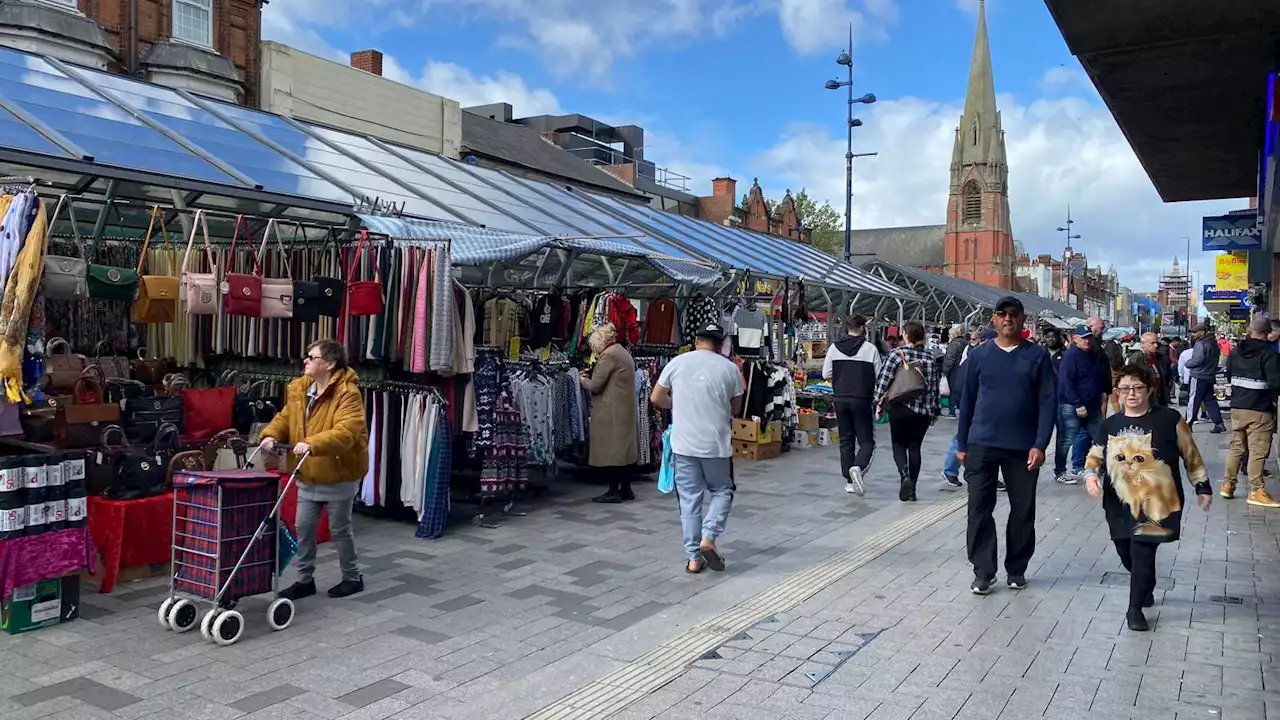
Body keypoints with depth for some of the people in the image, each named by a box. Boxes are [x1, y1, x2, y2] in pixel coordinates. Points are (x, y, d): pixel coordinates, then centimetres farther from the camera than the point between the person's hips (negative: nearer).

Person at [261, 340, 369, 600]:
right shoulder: (298, 389, 3)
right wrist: (271, 435, -10)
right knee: (303, 528, 11)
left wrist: (312, 444, -44)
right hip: (307, 475, 7)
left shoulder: (348, 393, -21)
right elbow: (285, 418, 11)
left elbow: (346, 431, -33)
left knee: (339, 530, 6)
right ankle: (305, 580, 25)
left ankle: (353, 578, 24)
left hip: (338, 476, -7)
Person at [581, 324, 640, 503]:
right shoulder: (623, 352, 17)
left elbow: (595, 386, -13)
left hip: (611, 412, -10)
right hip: (626, 409, 10)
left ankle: (614, 491, -4)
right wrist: (590, 378, 15)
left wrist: (583, 380, 6)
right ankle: (625, 489, 16)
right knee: (624, 447, 11)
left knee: (610, 450, -5)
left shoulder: (608, 355, -12)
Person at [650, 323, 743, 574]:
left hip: (683, 444, 1)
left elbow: (656, 398, 9)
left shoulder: (677, 362, 2)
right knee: (722, 491, 17)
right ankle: (708, 538, 0)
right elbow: (735, 408, 9)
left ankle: (693, 558, 10)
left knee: (689, 499, 8)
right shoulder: (729, 368, -1)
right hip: (716, 444, -1)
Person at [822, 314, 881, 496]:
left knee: (846, 440, 12)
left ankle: (849, 481, 12)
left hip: (840, 399, 3)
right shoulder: (870, 349, -7)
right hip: (862, 400, -3)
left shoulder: (834, 348, -1)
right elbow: (879, 376, -6)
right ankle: (857, 468, -22)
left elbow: (826, 374, 1)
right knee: (866, 440, 5)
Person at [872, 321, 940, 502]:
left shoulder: (897, 354, -7)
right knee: (915, 447, 11)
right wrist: (934, 411, 12)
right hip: (922, 411, 2)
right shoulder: (929, 358, 1)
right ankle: (911, 489, 12)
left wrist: (879, 403, 1)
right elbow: (934, 387, 4)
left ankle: (904, 475, -14)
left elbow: (883, 380, -9)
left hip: (899, 408, -2)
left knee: (899, 444, 12)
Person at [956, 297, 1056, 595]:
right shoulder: (979, 355, 4)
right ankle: (983, 572, 9)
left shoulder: (1038, 356, 0)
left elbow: (1048, 402, -4)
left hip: (1023, 446, 0)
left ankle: (1017, 569, 24)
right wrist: (962, 444, 6)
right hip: (982, 444, 1)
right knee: (979, 509, 0)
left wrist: (1040, 445, -12)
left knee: (1023, 510, 9)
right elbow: (967, 400, 7)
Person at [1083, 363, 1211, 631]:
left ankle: (1135, 608, 6)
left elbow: (1191, 455, 4)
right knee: (1126, 553, 13)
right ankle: (1146, 589, 43)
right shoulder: (1110, 425, 4)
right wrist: (1091, 475, -14)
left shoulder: (1169, 419, -5)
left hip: (1156, 502, -4)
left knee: (1142, 553, -9)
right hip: (1120, 503, 4)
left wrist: (1202, 486, 7)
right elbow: (1095, 456, 7)